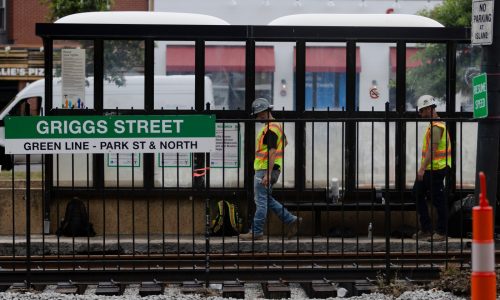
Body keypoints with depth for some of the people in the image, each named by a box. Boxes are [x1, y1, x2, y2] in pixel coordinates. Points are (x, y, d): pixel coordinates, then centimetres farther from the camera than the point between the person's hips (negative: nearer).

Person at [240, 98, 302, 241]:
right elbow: (284, 142, 28)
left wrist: (267, 175, -26)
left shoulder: (270, 129, -18)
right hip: (264, 169, 11)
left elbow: (272, 153, -23)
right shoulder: (276, 125, 15)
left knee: (261, 201, -4)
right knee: (267, 199, 17)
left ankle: (256, 232, 1)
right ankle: (291, 220, 18)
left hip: (265, 170, -11)